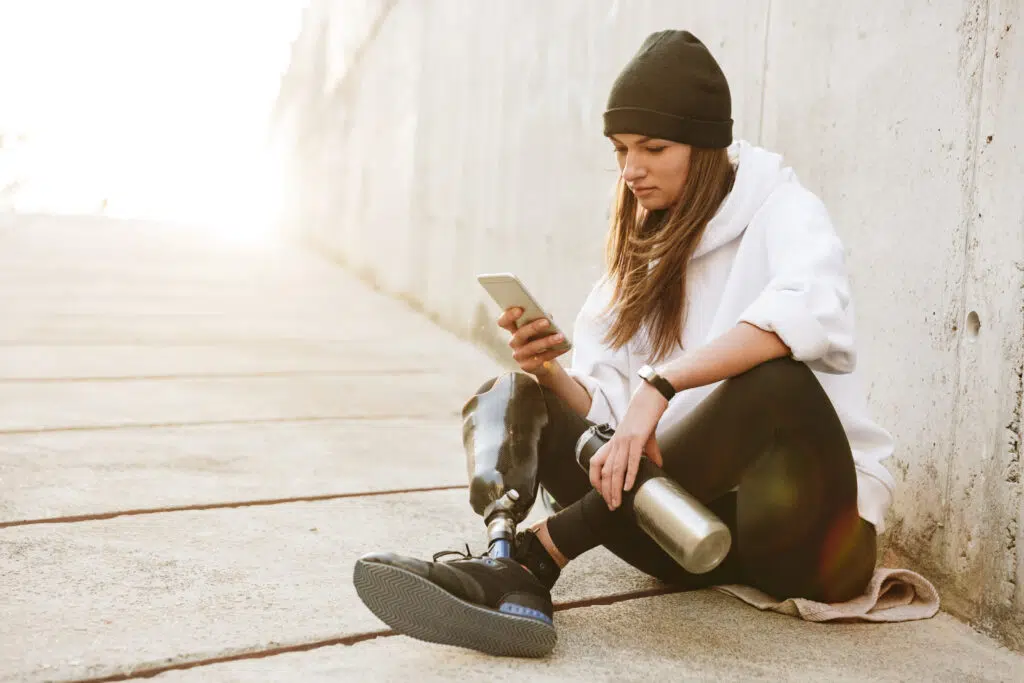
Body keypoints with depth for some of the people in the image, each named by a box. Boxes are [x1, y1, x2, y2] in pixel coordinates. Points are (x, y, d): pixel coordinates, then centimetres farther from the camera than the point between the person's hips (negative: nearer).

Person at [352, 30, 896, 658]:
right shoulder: (643, 250, 13)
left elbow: (812, 308, -30)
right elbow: (604, 411, 4)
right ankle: (519, 587, -36)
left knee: (774, 376, -36)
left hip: (809, 521, -5)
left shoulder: (780, 210, -4)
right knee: (507, 399, -8)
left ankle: (534, 558, -34)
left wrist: (659, 387, -36)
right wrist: (549, 372, -17)